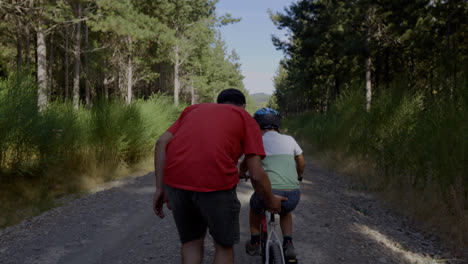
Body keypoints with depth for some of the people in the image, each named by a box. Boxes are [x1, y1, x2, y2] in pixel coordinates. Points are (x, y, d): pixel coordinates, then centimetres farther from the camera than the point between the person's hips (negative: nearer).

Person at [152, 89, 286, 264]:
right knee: (224, 245, 21)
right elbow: (257, 175, 4)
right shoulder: (246, 119, 15)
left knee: (191, 243, 25)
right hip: (215, 183, -3)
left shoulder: (194, 109, 26)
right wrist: (271, 202, 21)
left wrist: (160, 188, 13)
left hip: (176, 180, 4)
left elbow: (162, 143, 11)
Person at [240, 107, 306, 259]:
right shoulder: (289, 140, 16)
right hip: (293, 195, 2)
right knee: (285, 212, 37)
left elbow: (244, 165, 27)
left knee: (255, 207, 33)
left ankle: (254, 243, 40)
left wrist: (242, 173, 50)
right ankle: (288, 244, 21)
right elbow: (301, 164, 31)